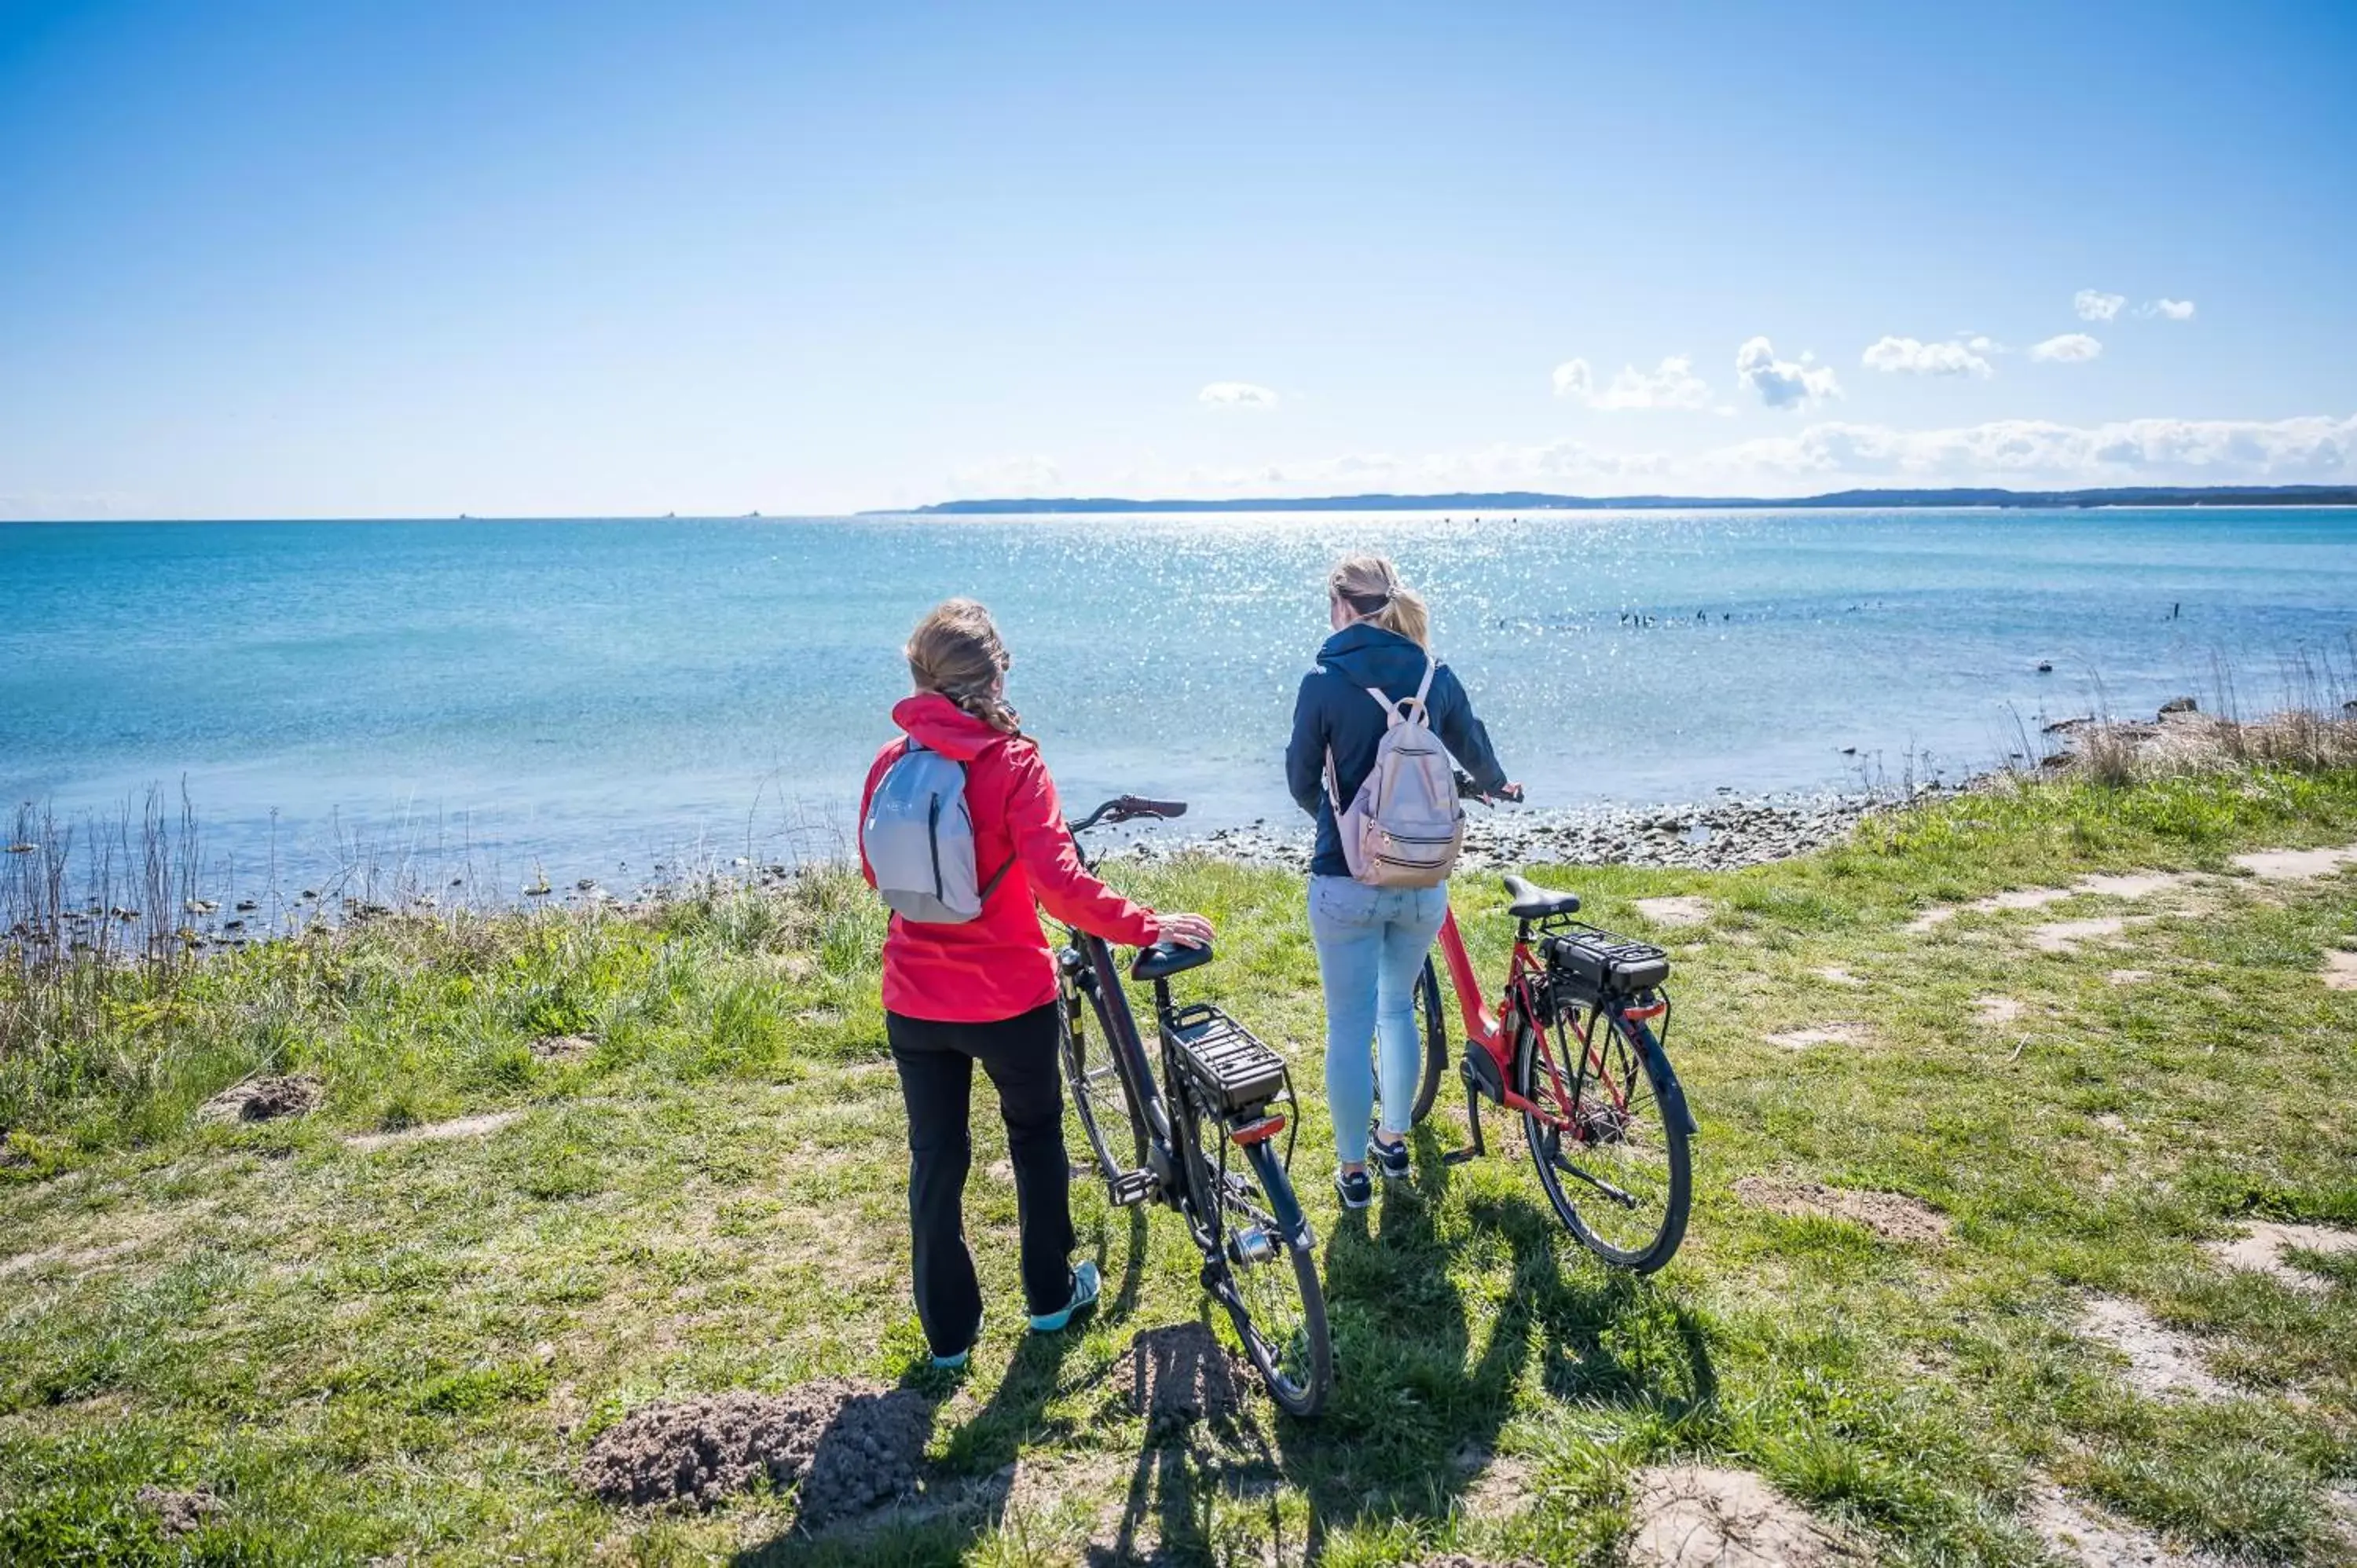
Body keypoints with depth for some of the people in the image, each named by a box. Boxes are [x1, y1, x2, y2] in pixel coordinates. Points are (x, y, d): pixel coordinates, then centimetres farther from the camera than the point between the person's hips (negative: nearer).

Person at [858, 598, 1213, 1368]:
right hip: (1008, 998, -3)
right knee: (1035, 1134, 20)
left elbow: (876, 871, 10)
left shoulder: (890, 762, -3)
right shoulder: (1012, 763, -16)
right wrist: (1146, 926, -16)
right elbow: (1059, 883, -25)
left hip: (914, 1002, 3)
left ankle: (948, 1331, 25)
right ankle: (1051, 1294, 35)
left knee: (936, 1158, 15)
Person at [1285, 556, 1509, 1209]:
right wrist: (1495, 785, 40)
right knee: (1398, 1009, 23)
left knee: (1349, 1027, 8)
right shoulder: (1436, 676, 0)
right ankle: (1395, 1139, 37)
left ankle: (1354, 1170, 18)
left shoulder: (1324, 682, -11)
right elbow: (1475, 751, 16)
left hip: (1347, 882, -4)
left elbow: (1302, 781, 0)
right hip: (1423, 880, 4)